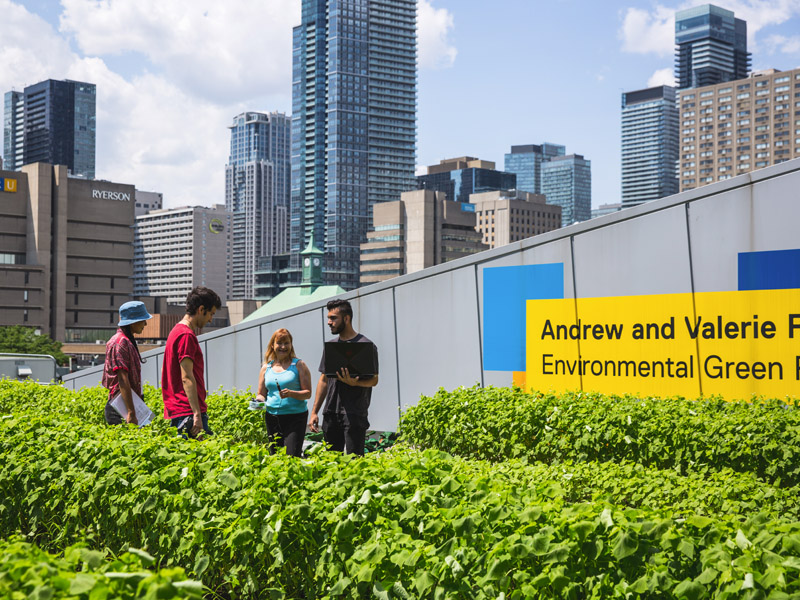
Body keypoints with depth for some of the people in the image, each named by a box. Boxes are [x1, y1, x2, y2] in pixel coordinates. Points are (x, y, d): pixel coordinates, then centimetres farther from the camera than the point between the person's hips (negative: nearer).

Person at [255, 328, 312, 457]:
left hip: (295, 417, -4)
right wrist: (259, 399, -6)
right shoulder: (266, 367, 12)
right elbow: (261, 394, 17)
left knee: (292, 456, -14)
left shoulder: (298, 365, 1)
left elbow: (308, 393, -3)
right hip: (272, 416, 4)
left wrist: (291, 393, -21)